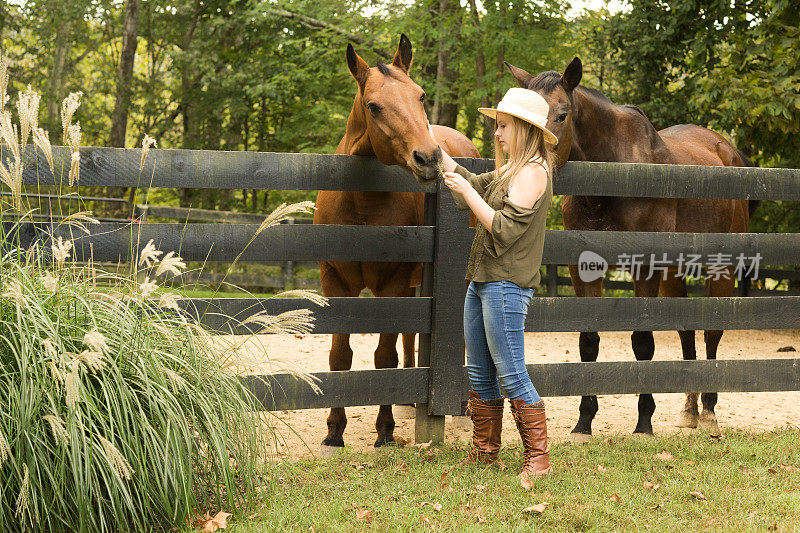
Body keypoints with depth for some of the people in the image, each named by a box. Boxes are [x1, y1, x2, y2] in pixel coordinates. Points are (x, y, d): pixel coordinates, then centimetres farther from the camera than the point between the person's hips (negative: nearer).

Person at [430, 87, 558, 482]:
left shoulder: (533, 171, -13)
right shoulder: (512, 170, 17)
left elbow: (504, 229, -20)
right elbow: (473, 186, 26)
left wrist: (467, 191, -17)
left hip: (506, 284, -10)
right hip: (482, 280, 10)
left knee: (511, 375, -9)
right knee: (479, 373, 13)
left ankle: (538, 459, -3)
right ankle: (484, 452, 22)